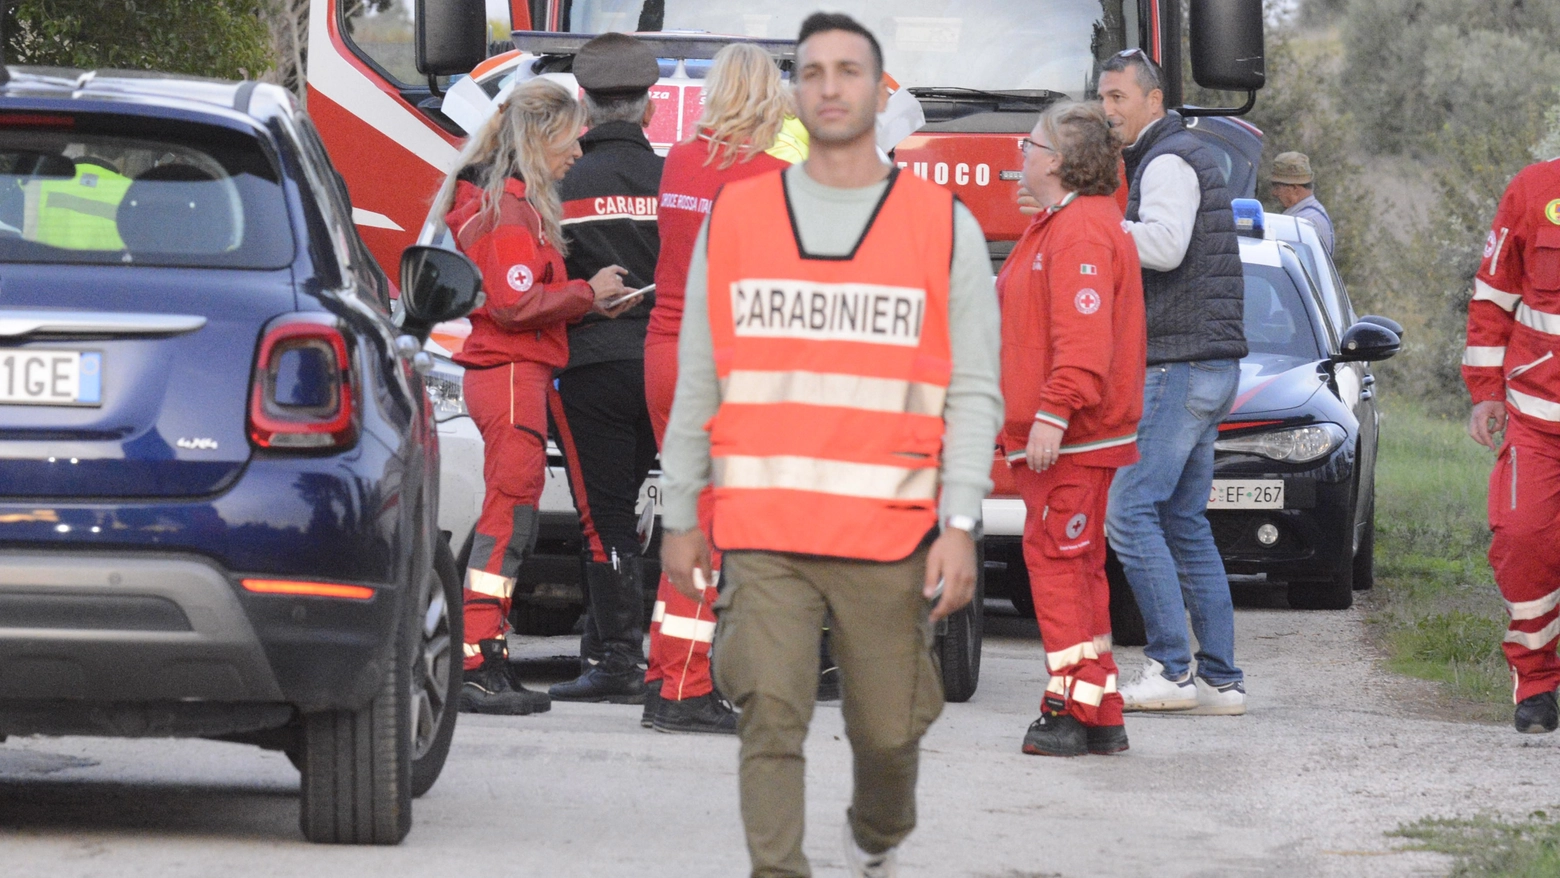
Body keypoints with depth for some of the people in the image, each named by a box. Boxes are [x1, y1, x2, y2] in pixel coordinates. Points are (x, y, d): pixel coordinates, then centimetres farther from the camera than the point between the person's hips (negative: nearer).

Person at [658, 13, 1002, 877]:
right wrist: (680, 519, 11)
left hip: (890, 536, 0)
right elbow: (697, 383, 13)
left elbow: (974, 394, 2)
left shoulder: (945, 228, 4)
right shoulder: (735, 218, 8)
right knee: (770, 715, -14)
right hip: (761, 531, 0)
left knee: (887, 729, 7)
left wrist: (960, 524, -8)